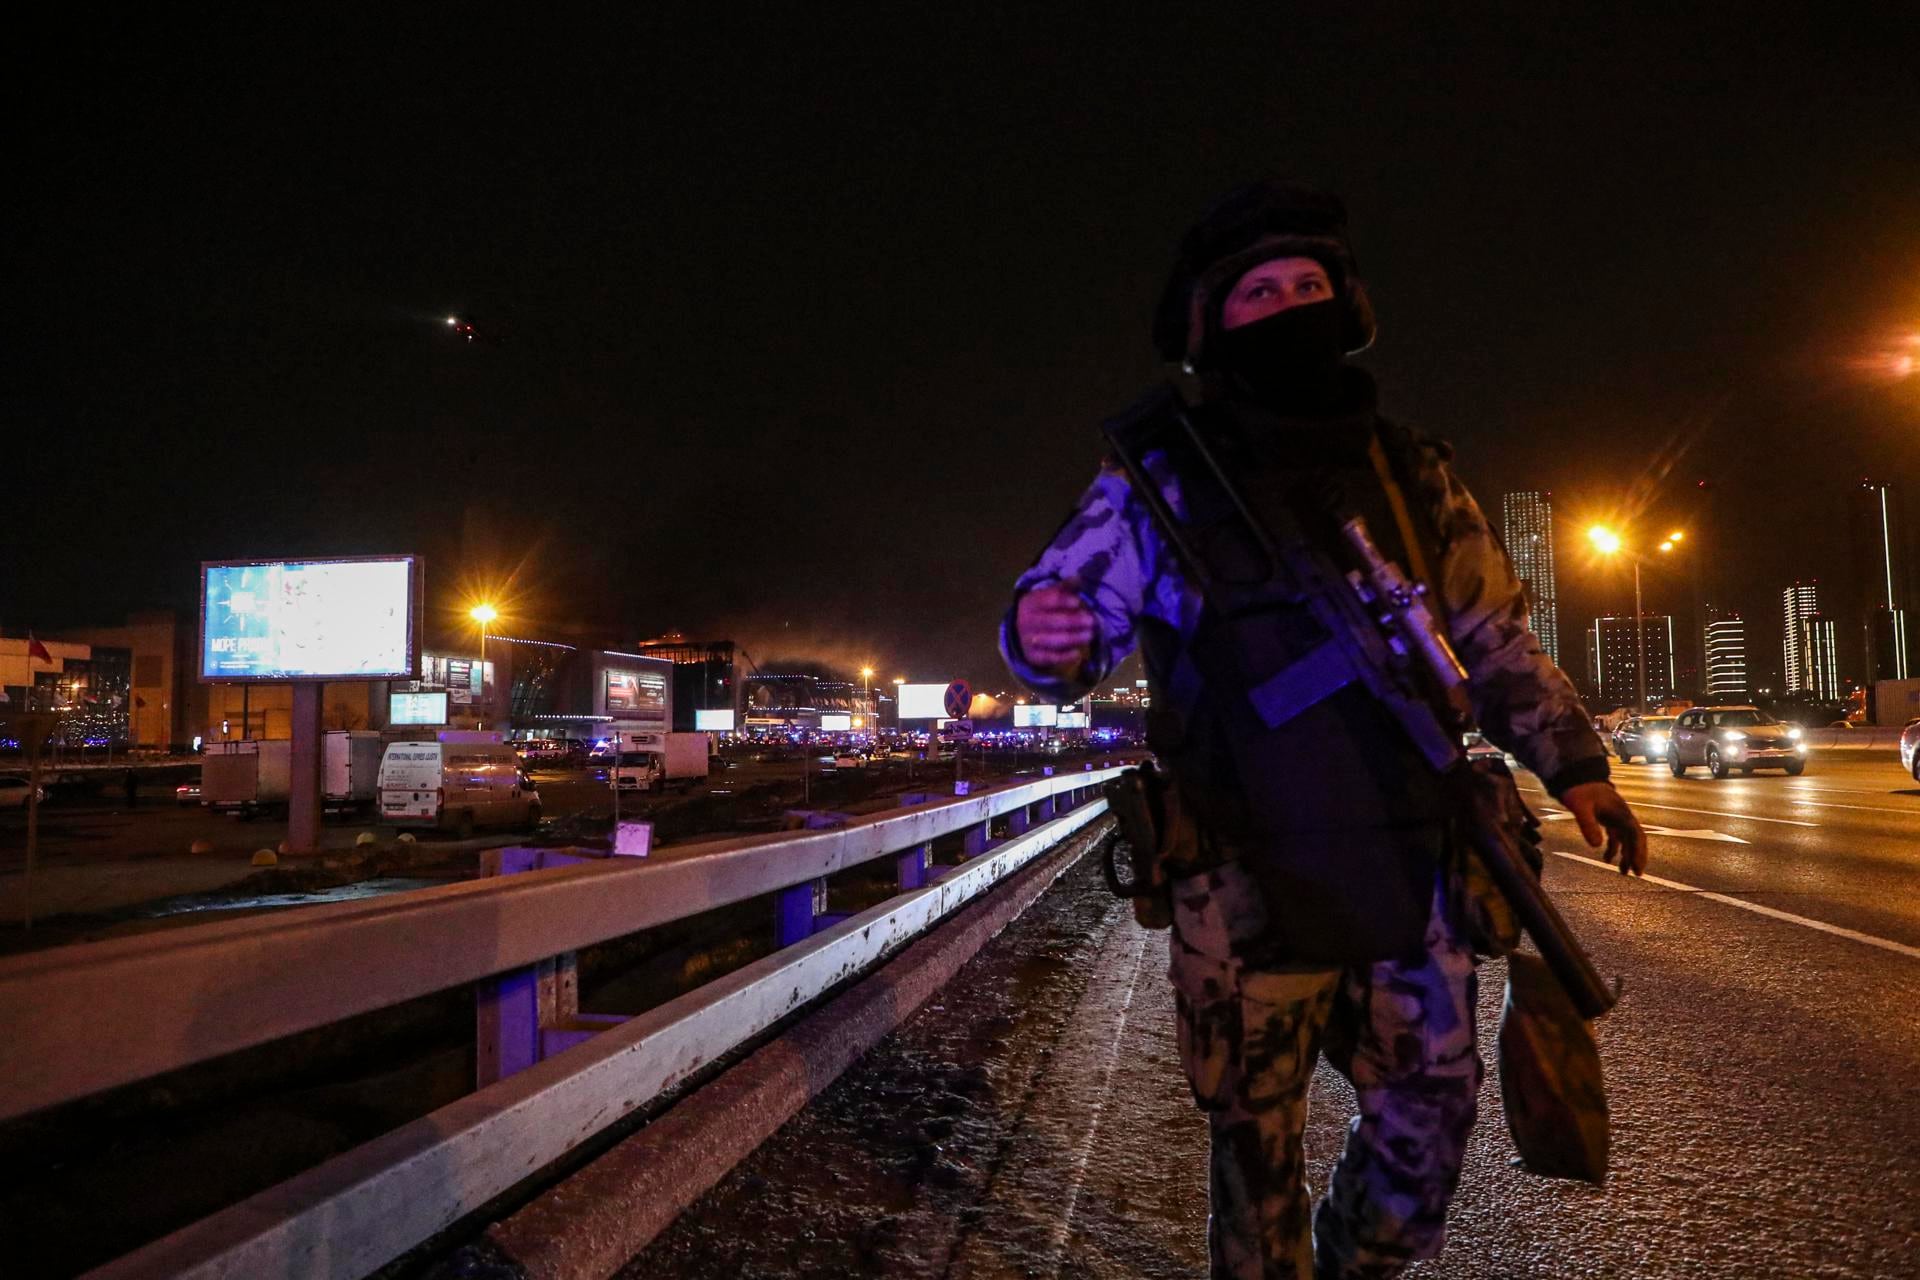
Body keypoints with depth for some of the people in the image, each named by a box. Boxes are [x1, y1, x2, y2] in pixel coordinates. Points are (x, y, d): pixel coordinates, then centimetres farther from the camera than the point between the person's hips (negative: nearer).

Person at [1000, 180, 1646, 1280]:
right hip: (1248, 889, -3)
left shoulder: (1414, 473, 9)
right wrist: (1046, 639, -28)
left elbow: (1498, 634, 17)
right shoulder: (1160, 483, -2)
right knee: (1256, 1144, 10)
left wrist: (1573, 760, 15)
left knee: (1428, 1127, 13)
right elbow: (1071, 604, -4)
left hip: (1413, 871, 4)